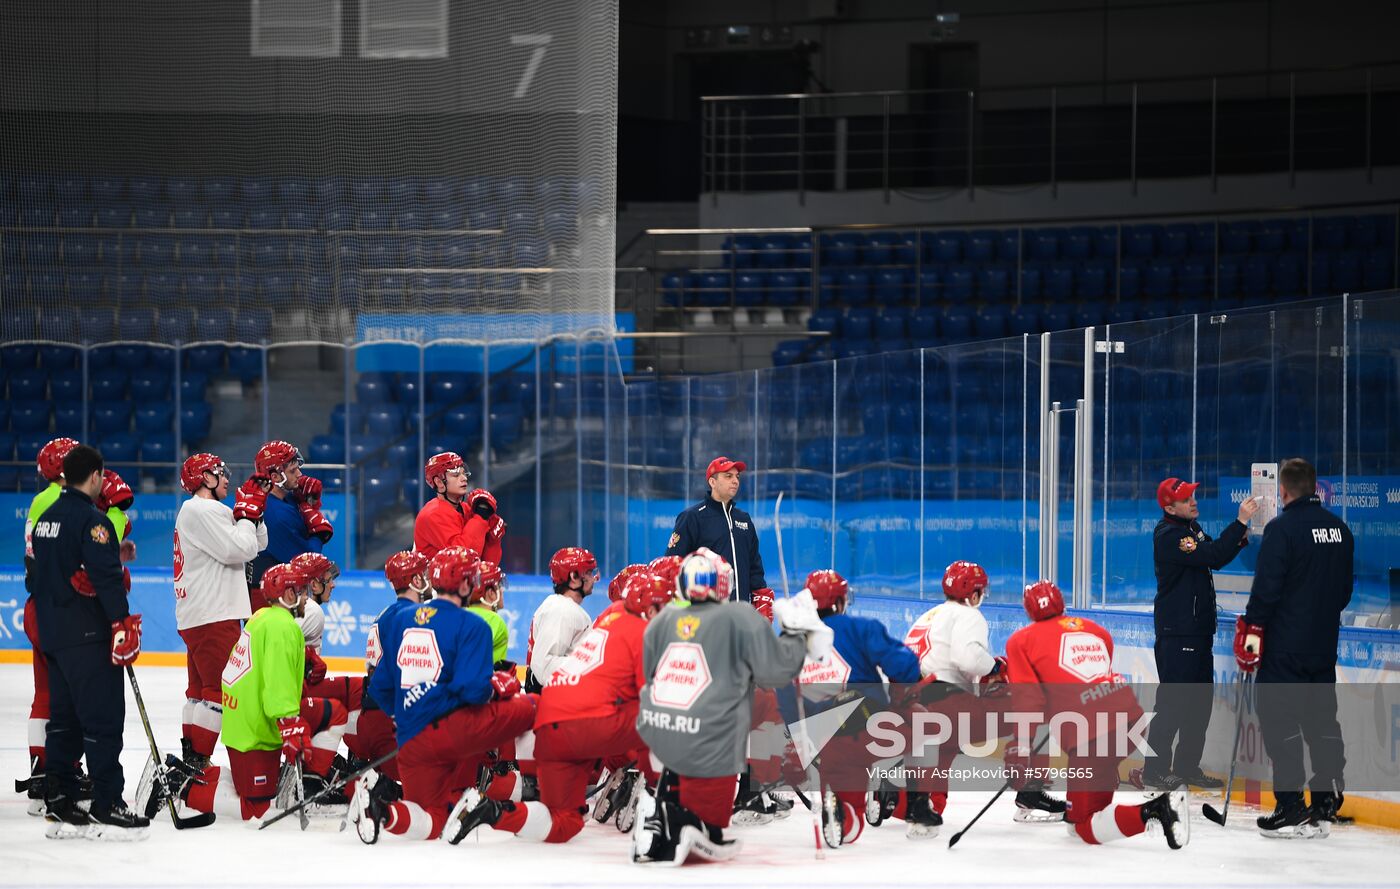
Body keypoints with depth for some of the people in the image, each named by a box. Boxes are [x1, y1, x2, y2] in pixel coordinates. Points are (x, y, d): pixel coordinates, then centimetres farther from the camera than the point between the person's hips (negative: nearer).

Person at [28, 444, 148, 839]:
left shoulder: (46, 519, 13)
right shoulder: (92, 521, -15)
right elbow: (106, 577, -21)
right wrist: (123, 624, -21)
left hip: (53, 635, 9)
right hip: (88, 636, -9)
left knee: (64, 718, 13)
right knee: (103, 718, -6)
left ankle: (58, 806, 15)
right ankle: (107, 809, -7)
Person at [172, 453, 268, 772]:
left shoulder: (194, 511, 21)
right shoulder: (204, 511, -13)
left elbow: (257, 545, 20)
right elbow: (239, 550, -20)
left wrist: (254, 511, 7)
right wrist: (247, 514, -6)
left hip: (195, 616, 11)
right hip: (213, 615, -11)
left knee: (200, 687, 15)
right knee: (220, 689, -10)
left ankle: (189, 757, 19)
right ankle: (197, 760, -11)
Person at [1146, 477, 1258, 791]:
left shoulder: (1192, 527, 13)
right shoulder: (1168, 536, -18)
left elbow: (1215, 558, 18)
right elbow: (1213, 557, -26)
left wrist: (1238, 539, -1)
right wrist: (1240, 522, -25)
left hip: (1199, 629, 10)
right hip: (1176, 632, -10)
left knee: (1200, 699, 12)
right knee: (1173, 700, -8)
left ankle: (1187, 766, 20)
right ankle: (1155, 768, -3)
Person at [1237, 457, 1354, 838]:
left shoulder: (1282, 528, -14)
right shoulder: (1340, 529, 8)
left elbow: (1266, 588, -17)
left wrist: (1252, 632, -9)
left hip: (1284, 648, -7)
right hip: (1325, 647, 7)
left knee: (1280, 722, -3)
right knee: (1322, 721, 12)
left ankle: (1291, 810, -5)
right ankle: (1325, 806, 14)